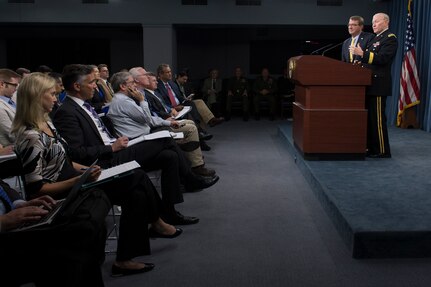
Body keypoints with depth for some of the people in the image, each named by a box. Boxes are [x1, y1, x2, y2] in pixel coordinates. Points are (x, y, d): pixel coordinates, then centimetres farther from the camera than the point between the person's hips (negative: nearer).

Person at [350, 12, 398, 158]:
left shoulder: (390, 38, -8)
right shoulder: (375, 39, 21)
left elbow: (382, 58, -22)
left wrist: (362, 53, -27)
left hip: (378, 85, -9)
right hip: (369, 84, 10)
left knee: (377, 118, -7)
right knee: (368, 117, 12)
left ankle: (382, 151, 0)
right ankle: (370, 147, 20)